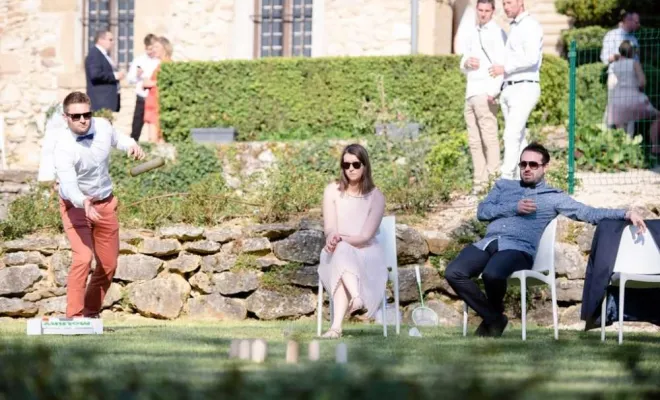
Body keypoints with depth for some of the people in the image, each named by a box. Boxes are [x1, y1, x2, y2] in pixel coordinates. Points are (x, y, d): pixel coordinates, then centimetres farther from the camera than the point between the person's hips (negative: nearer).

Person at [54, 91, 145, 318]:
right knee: (83, 257, -25)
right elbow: (68, 185, -42)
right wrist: (84, 203, -62)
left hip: (105, 203, 6)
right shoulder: (64, 147, -29)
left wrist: (131, 145, -8)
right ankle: (73, 316, -18)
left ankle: (91, 313, 27)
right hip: (76, 205, -6)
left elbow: (116, 139, 15)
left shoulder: (103, 126, -11)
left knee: (108, 265, 10)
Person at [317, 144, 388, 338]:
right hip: (337, 254, 1)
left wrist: (341, 239, -24)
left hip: (366, 255, -1)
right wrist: (334, 239, -28)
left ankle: (337, 326, -54)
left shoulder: (375, 197, -1)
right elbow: (330, 229, -3)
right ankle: (357, 298, -63)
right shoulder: (332, 191, 5)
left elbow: (366, 236, -8)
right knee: (341, 252, -37)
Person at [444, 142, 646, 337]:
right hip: (488, 242, 4)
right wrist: (514, 208, -1)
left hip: (518, 248, -4)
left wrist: (625, 214, -4)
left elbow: (590, 213, 8)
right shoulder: (503, 185, 26)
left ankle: (495, 312, -2)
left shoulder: (553, 197, 15)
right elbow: (482, 211, 13)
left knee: (492, 274, -37)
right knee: (454, 272, -23)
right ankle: (493, 318, -6)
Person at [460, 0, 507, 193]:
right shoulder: (474, 33, 21)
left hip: (485, 94, -8)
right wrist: (467, 63, 0)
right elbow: (463, 66, 24)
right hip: (471, 94, 8)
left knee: (489, 139, -10)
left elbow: (501, 64, -10)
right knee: (474, 141, 5)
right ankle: (479, 184, 6)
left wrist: (493, 92, -19)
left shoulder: (497, 33, -2)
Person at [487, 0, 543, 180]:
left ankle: (506, 179, -20)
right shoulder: (514, 28, 20)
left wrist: (504, 69, -15)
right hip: (509, 90, 9)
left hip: (524, 89, -9)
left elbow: (531, 58, -22)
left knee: (512, 136, -16)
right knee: (518, 138, 8)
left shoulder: (531, 26, -10)